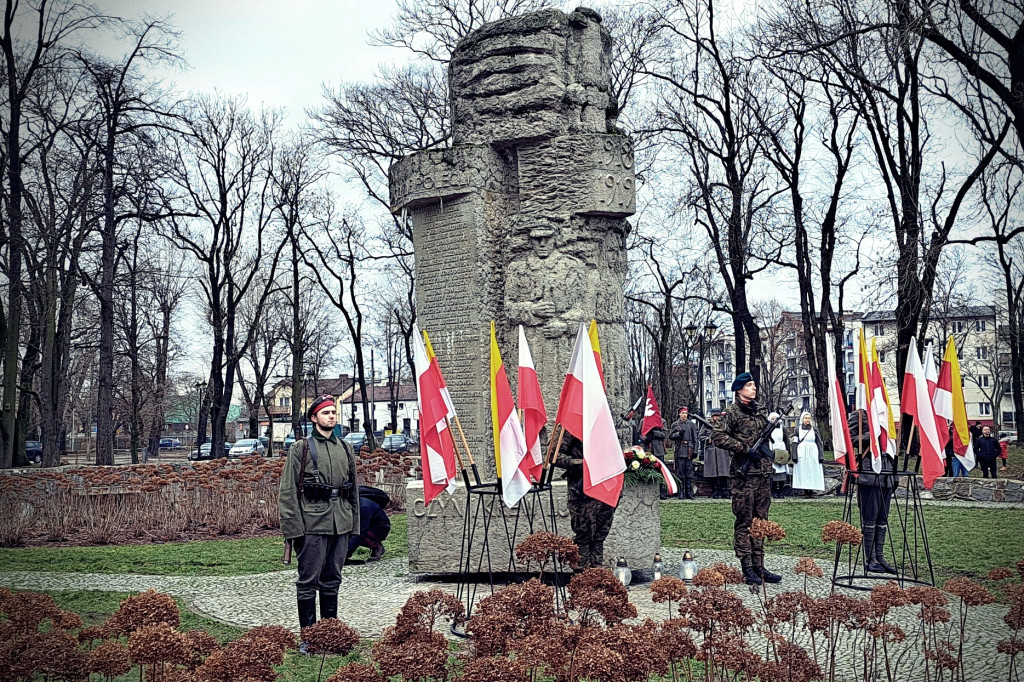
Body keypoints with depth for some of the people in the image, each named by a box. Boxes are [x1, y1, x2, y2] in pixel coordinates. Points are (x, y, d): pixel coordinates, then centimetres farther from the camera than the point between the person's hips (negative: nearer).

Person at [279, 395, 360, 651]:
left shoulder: (345, 449, 14)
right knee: (308, 582, -1)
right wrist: (293, 527, -12)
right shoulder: (300, 448, -3)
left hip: (340, 524, 5)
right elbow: (288, 492, -6)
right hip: (312, 525, -5)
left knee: (332, 580, 13)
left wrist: (354, 522, 14)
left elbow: (354, 489, 19)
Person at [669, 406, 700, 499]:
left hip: (689, 451, 1)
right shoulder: (675, 424, 9)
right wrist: (678, 434, -12)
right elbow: (670, 436, 7)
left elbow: (695, 438, 10)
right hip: (679, 451, -1)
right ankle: (681, 494, 1)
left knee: (689, 472, 2)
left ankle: (689, 493, 6)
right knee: (680, 473, -2)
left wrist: (695, 450, 2)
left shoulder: (691, 424, 11)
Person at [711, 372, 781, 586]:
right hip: (744, 474, -7)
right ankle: (747, 569, -2)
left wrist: (764, 449, 12)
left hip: (762, 473, 8)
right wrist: (745, 449, -17)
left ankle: (759, 566, 14)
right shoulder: (732, 412, -5)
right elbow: (717, 436, -15)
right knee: (744, 521, -4)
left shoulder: (759, 412, 17)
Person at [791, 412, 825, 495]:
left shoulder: (814, 429, 10)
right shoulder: (798, 429, 8)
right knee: (803, 473, -5)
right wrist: (794, 456, -5)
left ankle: (811, 491, -5)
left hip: (813, 454, 0)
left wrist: (821, 456, 0)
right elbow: (795, 444, 5)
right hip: (802, 454, 0)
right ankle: (806, 492, -3)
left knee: (813, 472, -6)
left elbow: (819, 443, 8)